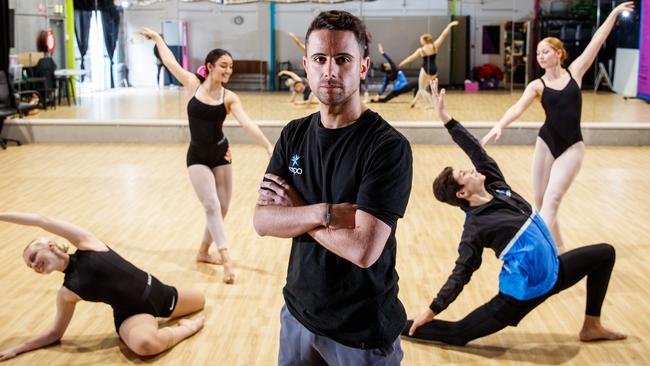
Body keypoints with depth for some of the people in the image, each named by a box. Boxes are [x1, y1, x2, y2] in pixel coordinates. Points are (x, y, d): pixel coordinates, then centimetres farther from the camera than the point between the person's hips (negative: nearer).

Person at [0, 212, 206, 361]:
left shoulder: (85, 243, -10)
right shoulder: (67, 293, -4)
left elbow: (42, 220, -15)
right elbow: (55, 333, 9)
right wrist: (17, 349, 2)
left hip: (155, 291, 1)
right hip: (133, 315, -1)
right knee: (145, 344, -36)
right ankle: (188, 327, -9)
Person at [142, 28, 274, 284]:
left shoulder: (229, 97, -6)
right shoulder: (193, 84, -6)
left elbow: (247, 123, -18)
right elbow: (170, 62, 6)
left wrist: (268, 146, -30)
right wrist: (157, 38, 19)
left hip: (220, 155, 3)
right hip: (197, 157, -2)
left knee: (222, 208, 6)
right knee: (211, 206, -15)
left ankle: (204, 251, 27)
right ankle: (226, 259, -20)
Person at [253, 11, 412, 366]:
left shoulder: (388, 146, -20)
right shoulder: (293, 135, -1)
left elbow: (363, 249, -28)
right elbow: (262, 221, -7)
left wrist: (294, 208, -14)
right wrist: (325, 213, -23)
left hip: (362, 329, -5)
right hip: (297, 311, 5)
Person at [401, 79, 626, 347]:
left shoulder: (496, 187, -1)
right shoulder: (475, 226, -20)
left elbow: (475, 149, -2)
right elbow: (462, 272, -17)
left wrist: (445, 117, 1)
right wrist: (432, 310, -21)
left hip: (552, 272, 8)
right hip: (524, 292, -8)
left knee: (605, 253, 16)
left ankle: (591, 326, 20)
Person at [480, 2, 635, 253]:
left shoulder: (574, 72, 1)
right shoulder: (537, 85, -2)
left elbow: (597, 41, 2)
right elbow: (519, 107, -18)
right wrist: (499, 125, -36)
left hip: (572, 147, -2)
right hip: (546, 143, 2)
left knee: (552, 198, -15)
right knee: (539, 200, 5)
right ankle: (558, 248, 24)